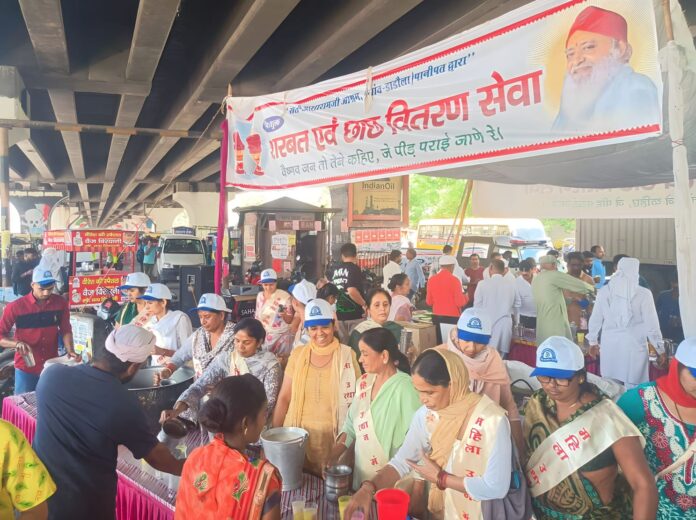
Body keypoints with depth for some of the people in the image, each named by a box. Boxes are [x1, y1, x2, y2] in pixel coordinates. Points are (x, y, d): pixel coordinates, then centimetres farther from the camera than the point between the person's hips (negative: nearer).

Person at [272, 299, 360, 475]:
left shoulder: (347, 355, -4)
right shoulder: (297, 355, 2)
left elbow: (357, 400, 2)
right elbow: (284, 398, 6)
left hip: (333, 436, -2)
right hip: (298, 434, 2)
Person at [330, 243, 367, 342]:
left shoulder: (336, 270, 8)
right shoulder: (354, 268, -12)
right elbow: (352, 291, -24)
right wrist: (364, 304, -12)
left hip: (339, 313, 7)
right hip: (354, 313, -6)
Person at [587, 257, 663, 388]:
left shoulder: (604, 291, -1)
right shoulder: (643, 294, -8)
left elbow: (595, 319, 8)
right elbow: (651, 324, -2)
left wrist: (593, 341, 22)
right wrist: (660, 348, 11)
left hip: (609, 345, 2)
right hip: (634, 346, -2)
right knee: (633, 388, 6)